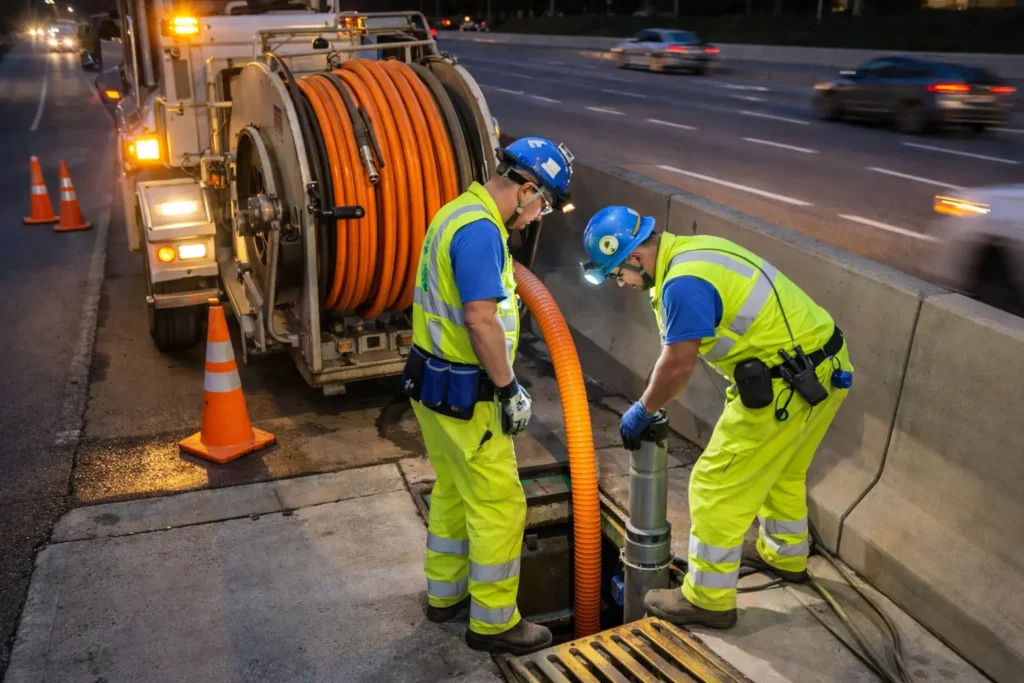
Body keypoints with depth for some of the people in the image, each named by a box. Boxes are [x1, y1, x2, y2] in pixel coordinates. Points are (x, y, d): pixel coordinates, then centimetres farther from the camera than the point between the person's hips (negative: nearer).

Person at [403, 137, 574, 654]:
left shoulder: (458, 211, 10)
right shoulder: (480, 230, -22)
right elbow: (481, 320, -28)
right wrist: (509, 389, -17)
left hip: (433, 380, 10)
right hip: (461, 392, -10)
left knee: (452, 490, 22)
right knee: (499, 504, 3)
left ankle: (445, 594, 36)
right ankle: (493, 622, 16)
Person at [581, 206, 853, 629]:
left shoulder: (684, 283, -23)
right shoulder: (688, 250, 9)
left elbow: (678, 366, -18)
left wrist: (643, 411, -2)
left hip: (787, 386, -10)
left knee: (718, 486, 1)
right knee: (782, 470, 30)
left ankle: (708, 600, 14)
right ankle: (786, 555, 52)